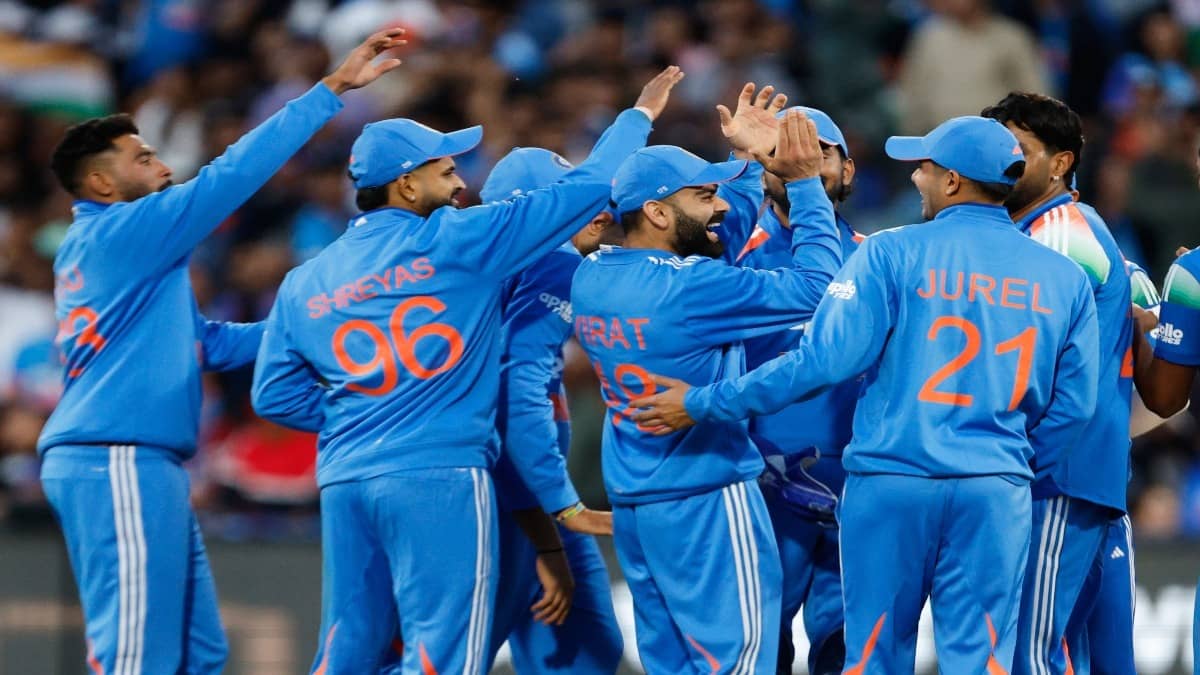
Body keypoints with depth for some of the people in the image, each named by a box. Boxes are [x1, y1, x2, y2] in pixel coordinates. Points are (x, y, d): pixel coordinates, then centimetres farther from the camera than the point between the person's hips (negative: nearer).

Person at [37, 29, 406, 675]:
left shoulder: (90, 252, 22)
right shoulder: (122, 231, -7)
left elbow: (205, 343, 24)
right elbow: (232, 174, -11)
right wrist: (332, 88, -8)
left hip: (140, 470, 10)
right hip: (117, 462, -10)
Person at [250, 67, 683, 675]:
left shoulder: (305, 282, 14)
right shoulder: (456, 242, -1)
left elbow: (274, 394, 11)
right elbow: (584, 190, 2)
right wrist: (639, 116, 16)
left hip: (343, 481, 6)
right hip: (438, 474, -6)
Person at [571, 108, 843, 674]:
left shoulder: (590, 278, 4)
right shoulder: (686, 287, -19)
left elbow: (713, 246, 19)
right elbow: (815, 286, -17)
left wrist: (753, 164, 20)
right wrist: (804, 183, -9)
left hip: (630, 502, 8)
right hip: (705, 499, -8)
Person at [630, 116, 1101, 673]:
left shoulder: (893, 255, -6)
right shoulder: (1064, 278, 5)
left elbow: (824, 360, -11)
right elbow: (1074, 404, 5)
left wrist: (704, 404, -4)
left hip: (891, 484, -2)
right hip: (997, 497, 2)